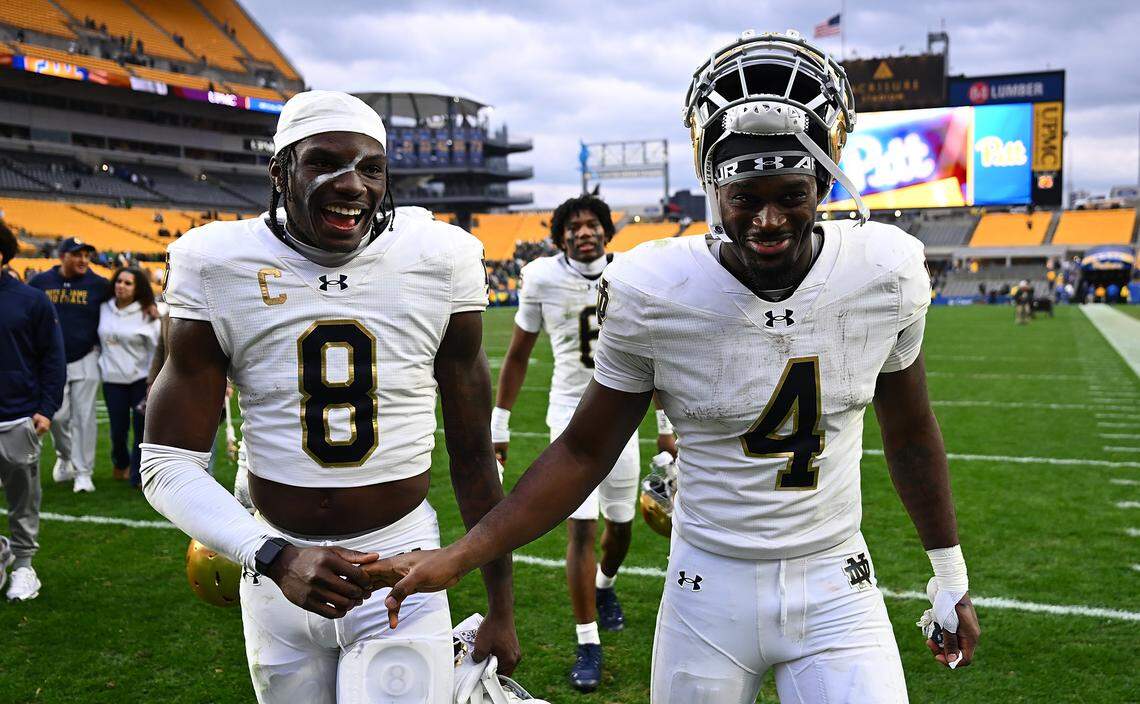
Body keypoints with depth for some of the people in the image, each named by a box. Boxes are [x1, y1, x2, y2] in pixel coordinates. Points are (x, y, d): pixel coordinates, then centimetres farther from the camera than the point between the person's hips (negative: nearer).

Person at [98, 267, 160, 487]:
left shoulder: (147, 314, -5)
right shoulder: (104, 309, 5)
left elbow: (157, 349, -6)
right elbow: (97, 338, 17)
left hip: (141, 379, -2)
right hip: (113, 380, 2)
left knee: (143, 429, -3)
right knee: (119, 429, 8)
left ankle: (137, 476, 8)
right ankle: (121, 463, 37)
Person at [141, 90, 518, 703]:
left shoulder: (437, 262, -8)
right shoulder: (221, 268, -9)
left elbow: (472, 457, 0)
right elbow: (168, 464, -7)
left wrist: (500, 610, 4)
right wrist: (273, 557, -24)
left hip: (402, 566, -1)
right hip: (278, 564, 1)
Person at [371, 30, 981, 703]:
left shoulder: (887, 273, -10)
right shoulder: (651, 292, -16)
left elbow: (910, 433, 5)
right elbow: (585, 451, -5)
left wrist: (951, 578, 14)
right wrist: (458, 557, -13)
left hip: (837, 594, 1)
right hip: (709, 591, -1)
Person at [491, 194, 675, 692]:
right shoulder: (542, 278, -9)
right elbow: (518, 355, 1)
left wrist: (666, 426, 11)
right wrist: (498, 425, 3)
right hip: (572, 413, -2)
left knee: (620, 524, 13)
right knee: (581, 527, -10)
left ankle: (605, 586, 46)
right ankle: (588, 645, 2)